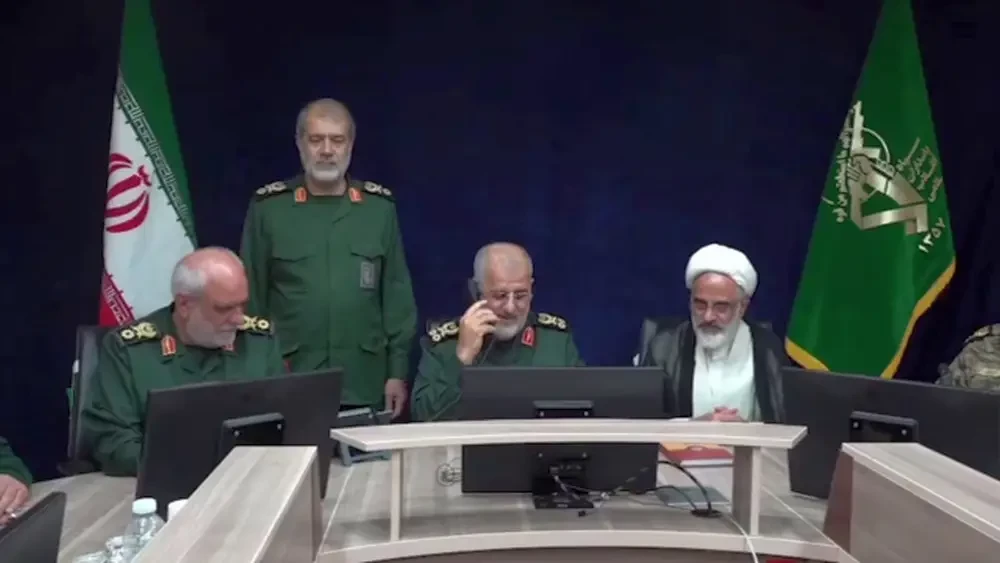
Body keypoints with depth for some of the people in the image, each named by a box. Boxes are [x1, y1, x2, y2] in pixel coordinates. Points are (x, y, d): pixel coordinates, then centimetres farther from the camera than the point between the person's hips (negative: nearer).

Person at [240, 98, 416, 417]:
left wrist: (398, 372, 2)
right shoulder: (267, 207, 0)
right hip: (288, 384, -1)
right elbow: (252, 298, 2)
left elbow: (397, 296, 5)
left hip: (364, 387, 1)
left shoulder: (380, 207, 4)